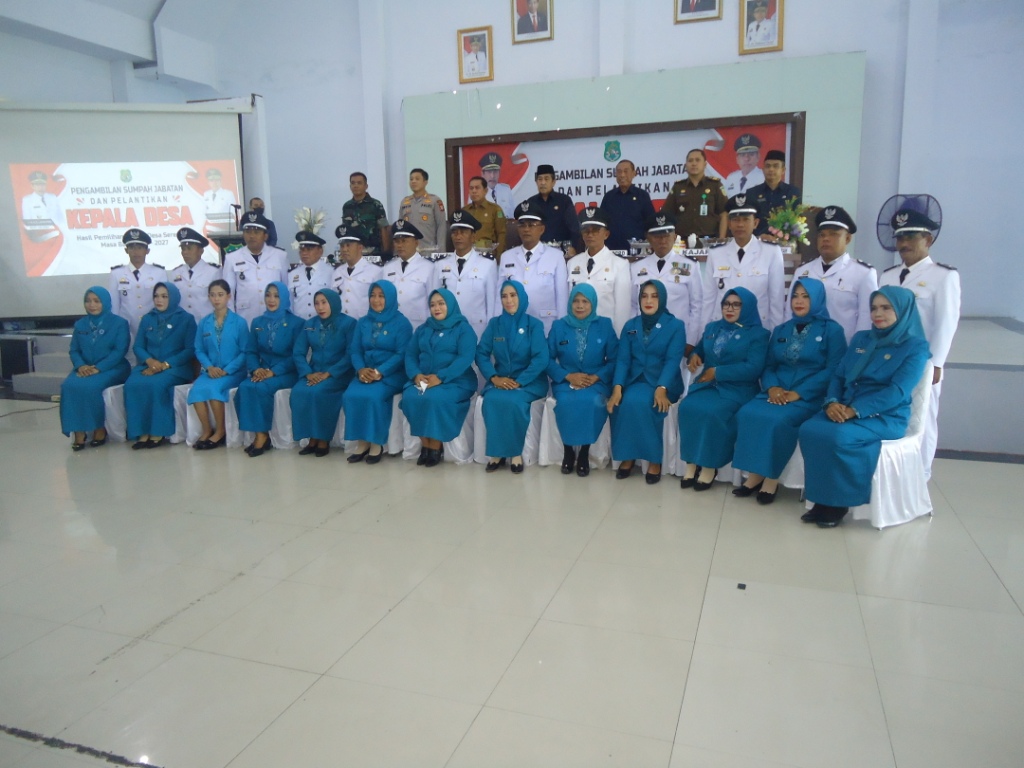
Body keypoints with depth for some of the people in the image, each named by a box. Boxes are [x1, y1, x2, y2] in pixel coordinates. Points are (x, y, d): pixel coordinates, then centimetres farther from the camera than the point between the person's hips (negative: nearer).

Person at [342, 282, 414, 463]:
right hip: (365, 373, 4)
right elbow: (355, 351, 9)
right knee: (350, 395, -25)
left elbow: (402, 353, -9)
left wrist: (380, 372, -21)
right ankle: (363, 441, -11)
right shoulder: (362, 323, 14)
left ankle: (377, 442, -14)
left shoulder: (401, 323, -1)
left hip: (391, 374, -4)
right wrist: (361, 369, -13)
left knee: (373, 396, -33)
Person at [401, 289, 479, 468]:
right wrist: (415, 374, -12)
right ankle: (425, 445, -14)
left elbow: (466, 358, -11)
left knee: (435, 399, -34)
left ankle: (436, 446, -16)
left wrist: (440, 377, -22)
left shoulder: (463, 328, 2)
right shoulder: (423, 329, 18)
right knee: (410, 398, -27)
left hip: (455, 381, -4)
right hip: (423, 380, 4)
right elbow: (410, 354, 10)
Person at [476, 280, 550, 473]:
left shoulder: (534, 324, -2)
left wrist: (519, 382, -21)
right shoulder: (494, 323, 7)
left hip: (529, 381, -2)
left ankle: (516, 452, -15)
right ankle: (498, 451, -16)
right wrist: (494, 377, -15)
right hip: (500, 380, 3)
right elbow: (481, 353, 2)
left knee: (513, 401, -34)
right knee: (491, 399, -30)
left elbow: (541, 359, -12)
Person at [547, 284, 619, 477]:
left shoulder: (604, 325, 4)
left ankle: (584, 452, -15)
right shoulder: (559, 326, 5)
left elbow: (615, 359, 1)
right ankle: (568, 450, -11)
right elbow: (548, 358, 3)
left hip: (596, 381, 0)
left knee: (593, 401, -34)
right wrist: (568, 376, -12)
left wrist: (596, 377, -14)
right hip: (566, 381, 1)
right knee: (566, 402, -33)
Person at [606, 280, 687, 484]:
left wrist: (661, 389, -27)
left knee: (638, 401, -33)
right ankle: (627, 456, -13)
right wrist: (617, 387, -17)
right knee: (624, 402, -30)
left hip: (662, 383, -3)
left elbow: (673, 360, -10)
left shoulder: (676, 326, 1)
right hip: (634, 380, 3)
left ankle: (654, 459, -18)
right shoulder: (630, 326, 11)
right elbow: (623, 359, 1)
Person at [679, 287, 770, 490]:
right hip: (707, 384, 5)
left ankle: (710, 465, -17)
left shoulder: (757, 334, 0)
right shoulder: (712, 328, 18)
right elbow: (698, 349, 27)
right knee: (687, 406, -27)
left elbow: (753, 368, -11)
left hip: (737, 389, -4)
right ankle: (692, 462, -19)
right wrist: (694, 356, 1)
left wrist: (718, 372, -14)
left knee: (713, 412, -33)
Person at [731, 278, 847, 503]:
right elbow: (768, 365, 14)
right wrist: (772, 387, -10)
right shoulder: (781, 330, 19)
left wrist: (798, 393, -17)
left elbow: (833, 370, -8)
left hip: (810, 396, -5)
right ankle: (755, 474, -16)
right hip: (776, 392, 5)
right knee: (747, 414, -24)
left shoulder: (832, 330, 2)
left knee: (777, 420, -33)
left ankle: (771, 477, -17)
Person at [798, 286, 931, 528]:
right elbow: (838, 375, 13)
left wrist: (855, 410, -22)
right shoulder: (860, 338, 17)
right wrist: (832, 402, -9)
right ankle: (823, 500, -15)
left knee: (838, 436, -34)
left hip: (886, 417, -5)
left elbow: (897, 392, -14)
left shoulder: (915, 347, -2)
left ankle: (838, 502, -13)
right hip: (843, 409, 5)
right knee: (809, 430, -25)